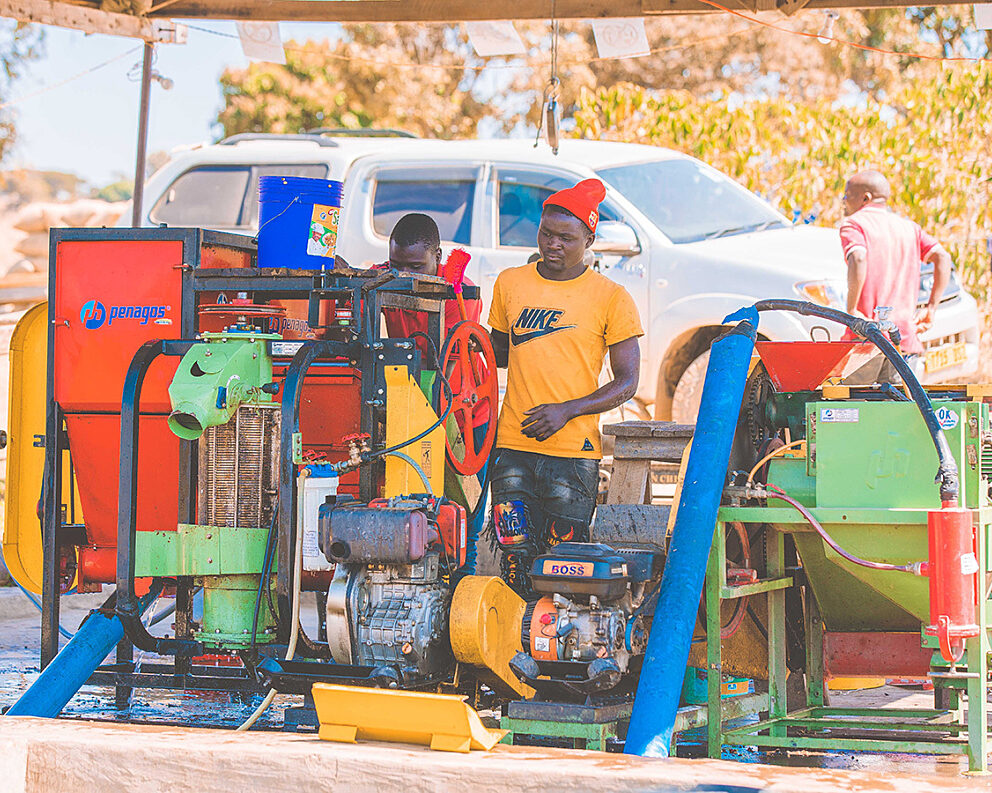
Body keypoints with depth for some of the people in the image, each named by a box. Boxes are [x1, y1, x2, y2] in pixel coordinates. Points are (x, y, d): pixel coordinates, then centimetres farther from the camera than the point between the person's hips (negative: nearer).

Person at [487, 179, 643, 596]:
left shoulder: (610, 297, 0)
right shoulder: (510, 284, 11)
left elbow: (626, 382, 0)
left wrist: (567, 409, -13)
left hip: (574, 451, -3)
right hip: (513, 448, 3)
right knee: (516, 561, -1)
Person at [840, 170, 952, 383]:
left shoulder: (853, 224, 1)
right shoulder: (908, 227, 19)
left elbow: (858, 259, -19)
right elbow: (942, 257, 7)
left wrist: (851, 310, -16)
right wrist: (930, 309, 6)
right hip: (906, 337, 5)